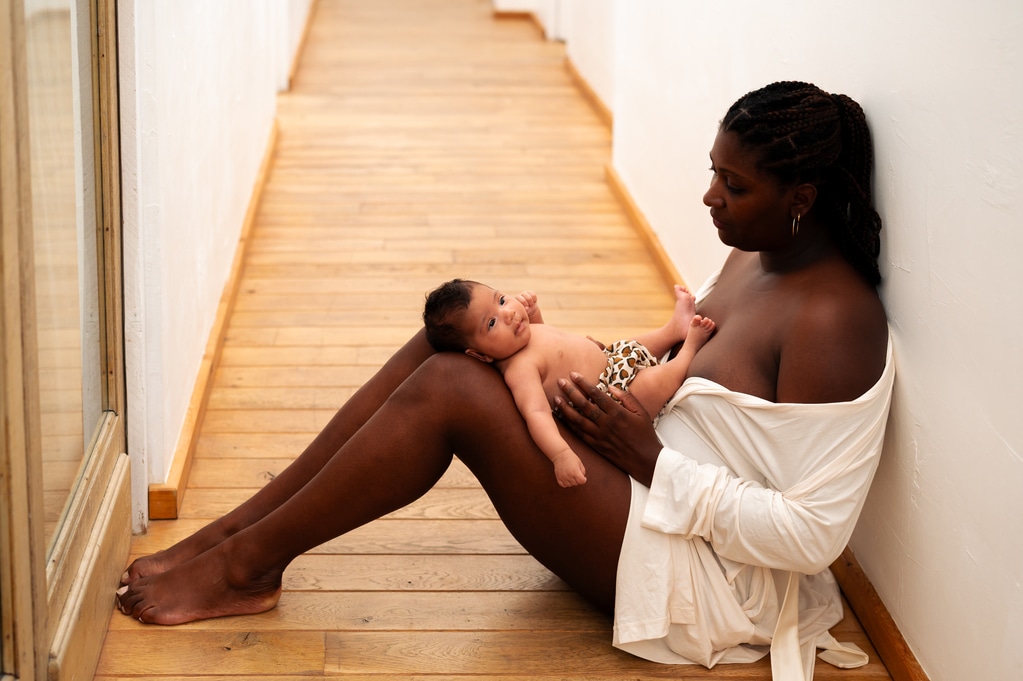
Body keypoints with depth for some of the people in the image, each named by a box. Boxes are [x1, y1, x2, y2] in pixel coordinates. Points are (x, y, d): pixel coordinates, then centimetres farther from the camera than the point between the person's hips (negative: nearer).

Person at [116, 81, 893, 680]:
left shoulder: (835, 319, -21)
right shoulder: (753, 254, 7)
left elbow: (814, 535, -24)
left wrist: (651, 457, -21)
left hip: (703, 582, -10)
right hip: (651, 498, 10)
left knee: (450, 389, -20)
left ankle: (243, 564, -6)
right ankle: (243, 528, -1)